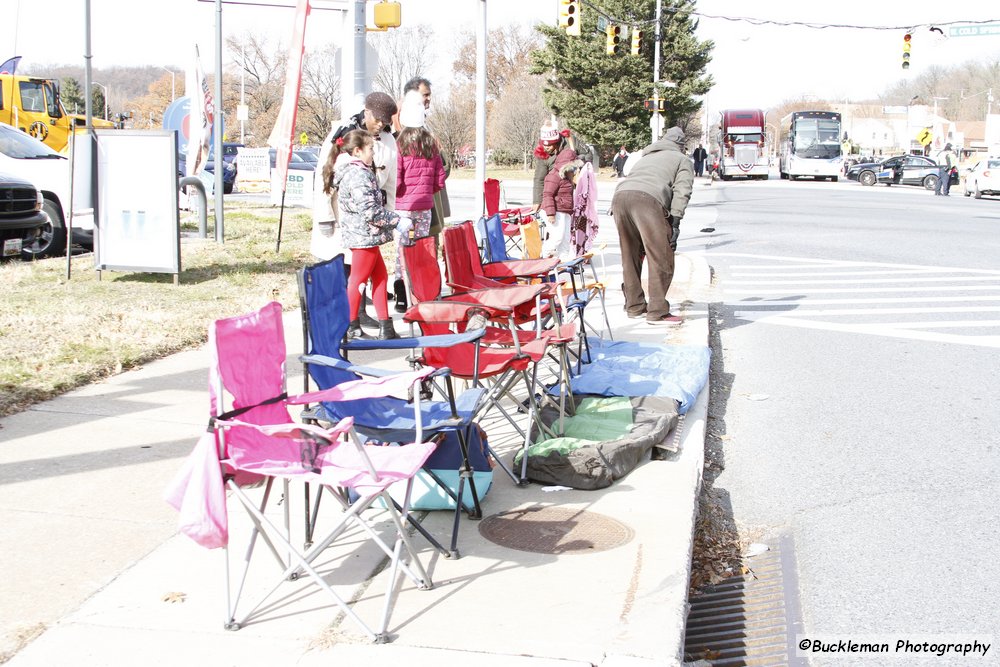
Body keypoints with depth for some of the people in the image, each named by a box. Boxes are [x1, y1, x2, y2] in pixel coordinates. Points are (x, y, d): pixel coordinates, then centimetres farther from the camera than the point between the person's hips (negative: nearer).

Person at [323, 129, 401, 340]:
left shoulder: (348, 171, 13)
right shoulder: (359, 174, -20)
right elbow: (369, 210, -25)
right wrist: (397, 220, -17)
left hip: (359, 234, 10)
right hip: (364, 235, -10)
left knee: (380, 276, 13)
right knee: (359, 280, 2)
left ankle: (385, 327, 15)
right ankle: (351, 327, 14)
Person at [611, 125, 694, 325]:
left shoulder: (646, 158, 42)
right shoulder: (682, 160, 24)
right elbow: (681, 192, 6)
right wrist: (675, 222, -2)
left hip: (619, 196, 7)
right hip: (648, 199, -7)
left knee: (630, 256, 18)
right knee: (661, 259, 0)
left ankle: (634, 306, 27)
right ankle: (657, 312, -2)